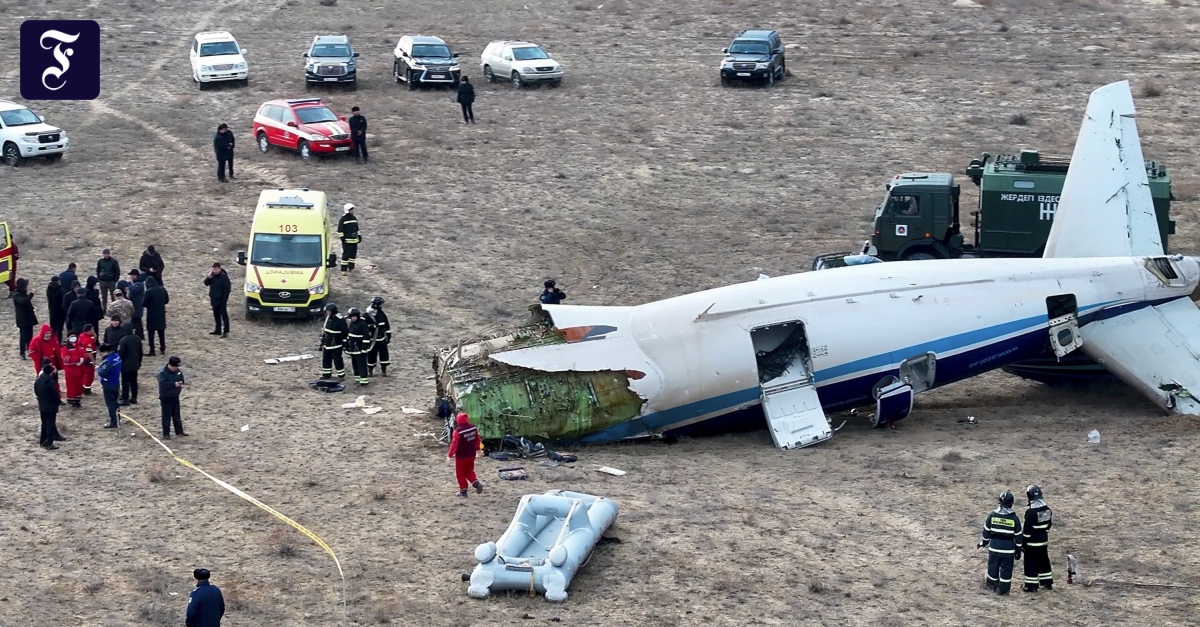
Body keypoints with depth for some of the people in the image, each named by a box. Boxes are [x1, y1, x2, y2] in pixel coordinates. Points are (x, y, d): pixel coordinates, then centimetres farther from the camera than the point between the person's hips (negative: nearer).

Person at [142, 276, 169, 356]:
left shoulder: (149, 292, -19)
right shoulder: (163, 289, -1)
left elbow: (144, 304, -17)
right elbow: (167, 300, 9)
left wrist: (143, 299, 2)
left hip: (152, 315, -5)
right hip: (161, 315, 5)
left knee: (151, 333, 2)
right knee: (161, 332, 17)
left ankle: (152, 350, 0)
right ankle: (163, 349, 23)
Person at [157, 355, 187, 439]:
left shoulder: (178, 371, 2)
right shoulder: (162, 373, -20)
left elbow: (181, 379, 16)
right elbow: (163, 384, -32)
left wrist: (180, 384, -8)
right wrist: (174, 384, -34)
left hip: (175, 396, 7)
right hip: (166, 397, -7)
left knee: (176, 415, 17)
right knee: (166, 416, -1)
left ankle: (179, 431, 28)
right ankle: (166, 434, 5)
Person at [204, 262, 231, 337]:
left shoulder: (224, 277, -16)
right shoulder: (212, 276, 6)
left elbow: (227, 289, -16)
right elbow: (206, 283, 7)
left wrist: (224, 300, -19)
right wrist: (209, 277, -12)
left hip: (221, 301, -8)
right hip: (214, 300, 8)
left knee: (224, 315, -7)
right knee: (216, 315, 16)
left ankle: (226, 332, -8)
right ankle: (218, 330, 26)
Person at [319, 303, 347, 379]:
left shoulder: (340, 320, -17)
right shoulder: (327, 319, 8)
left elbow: (345, 332, -15)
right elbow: (323, 331, 18)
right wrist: (322, 342, 18)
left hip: (336, 345, -8)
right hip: (327, 344, 8)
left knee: (337, 360, -2)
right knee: (326, 359, 13)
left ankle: (341, 375, 8)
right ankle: (326, 374, 24)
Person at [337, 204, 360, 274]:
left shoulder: (354, 218, 15)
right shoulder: (343, 219, -7)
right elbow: (340, 230, -8)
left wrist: (359, 236, 20)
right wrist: (342, 238, -15)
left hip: (354, 240, 7)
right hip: (347, 241, -7)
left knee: (353, 254, 11)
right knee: (346, 255, -10)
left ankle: (351, 267, 24)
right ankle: (343, 270, -8)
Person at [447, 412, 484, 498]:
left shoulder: (458, 431, -23)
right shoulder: (473, 428, -2)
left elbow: (454, 444, -21)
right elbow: (477, 439, 11)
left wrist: (450, 454, -12)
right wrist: (477, 448, 28)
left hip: (461, 456, -6)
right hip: (471, 455, 6)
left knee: (460, 474, 9)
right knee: (469, 471, 21)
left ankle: (463, 491, 13)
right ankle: (477, 483, -1)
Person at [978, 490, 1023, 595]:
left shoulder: (992, 515, -6)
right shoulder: (1014, 518, -9)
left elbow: (986, 531, 3)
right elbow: (1018, 536, -3)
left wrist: (984, 542, 19)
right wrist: (1018, 550, 7)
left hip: (994, 546, 2)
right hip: (1008, 549, -2)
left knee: (993, 566, 16)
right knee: (1006, 569, 5)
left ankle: (992, 585, 28)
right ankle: (1003, 589, 7)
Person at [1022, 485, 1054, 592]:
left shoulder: (1031, 512, -22)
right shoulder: (1047, 509, 2)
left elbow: (1027, 528, -19)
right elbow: (1049, 524, 12)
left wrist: (1024, 542, -10)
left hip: (1032, 542, -7)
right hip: (1044, 540, 7)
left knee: (1031, 563, 1)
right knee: (1044, 560, 18)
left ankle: (1032, 585, 4)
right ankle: (1047, 583, 26)